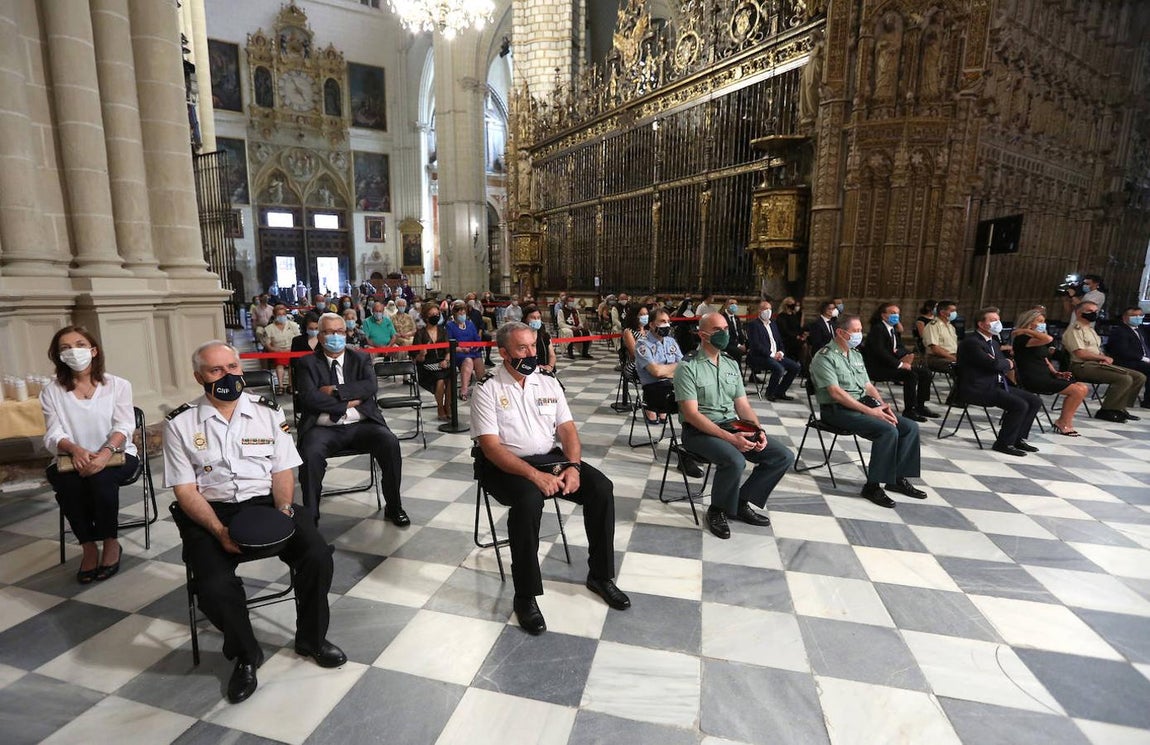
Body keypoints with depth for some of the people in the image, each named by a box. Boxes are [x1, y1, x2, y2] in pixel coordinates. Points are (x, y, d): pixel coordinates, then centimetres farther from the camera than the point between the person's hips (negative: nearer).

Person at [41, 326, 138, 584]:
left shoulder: (118, 385, 4)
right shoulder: (51, 392, 8)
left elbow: (124, 426, -6)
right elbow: (53, 434, -3)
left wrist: (107, 452, -26)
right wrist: (74, 449, -26)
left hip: (115, 455, -2)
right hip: (71, 459, 2)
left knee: (102, 478, -33)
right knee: (68, 483, -31)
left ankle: (111, 543, -12)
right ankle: (88, 547, -11)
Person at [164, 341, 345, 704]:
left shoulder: (268, 412, 5)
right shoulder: (180, 423, 1)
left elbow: (283, 471, 6)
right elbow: (185, 489, -3)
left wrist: (283, 508, -13)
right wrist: (219, 530, -17)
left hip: (266, 502, 1)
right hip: (210, 511, -1)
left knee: (318, 555, -22)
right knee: (214, 586, -27)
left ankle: (311, 637, 7)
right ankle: (245, 654, 6)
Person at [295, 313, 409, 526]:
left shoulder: (361, 359, 13)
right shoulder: (308, 363, 9)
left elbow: (371, 385, -6)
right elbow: (309, 397, -7)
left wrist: (335, 391, -11)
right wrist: (348, 401, -8)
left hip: (360, 425, 1)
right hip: (323, 428, -1)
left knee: (390, 443, -25)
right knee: (310, 453, -32)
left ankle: (393, 507, -8)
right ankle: (311, 515, -13)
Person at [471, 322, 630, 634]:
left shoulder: (549, 383, 7)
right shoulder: (487, 389, -7)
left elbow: (567, 429, 5)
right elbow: (491, 446, -15)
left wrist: (573, 466, -15)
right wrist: (534, 474, -27)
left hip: (549, 457, 5)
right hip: (505, 465, -4)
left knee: (601, 487, -15)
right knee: (529, 499, -36)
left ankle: (600, 575, 4)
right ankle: (526, 596, -16)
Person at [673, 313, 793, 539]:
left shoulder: (731, 364, 13)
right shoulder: (688, 367, -10)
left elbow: (743, 406, 12)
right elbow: (691, 414, -17)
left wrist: (759, 431, -8)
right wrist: (730, 438, -24)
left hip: (732, 426, 7)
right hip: (699, 430, -7)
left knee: (784, 457, -5)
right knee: (734, 460, -35)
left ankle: (741, 502, 9)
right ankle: (717, 510, -6)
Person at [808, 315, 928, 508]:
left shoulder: (856, 355, 17)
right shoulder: (824, 357, -11)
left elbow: (868, 385, 17)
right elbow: (836, 393, -20)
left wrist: (882, 405, -2)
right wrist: (869, 411, -23)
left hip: (863, 405, 9)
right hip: (838, 410, -9)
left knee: (910, 427, -3)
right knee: (888, 430, -26)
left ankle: (898, 478, 6)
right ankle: (873, 486, -17)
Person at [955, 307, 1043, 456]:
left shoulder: (993, 342, 19)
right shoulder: (971, 342, -15)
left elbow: (1010, 364, 16)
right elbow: (994, 364, -22)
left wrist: (1004, 363, -7)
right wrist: (1006, 363, 0)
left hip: (996, 385, 10)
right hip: (977, 389, -10)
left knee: (1034, 401, 4)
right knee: (1019, 405, -22)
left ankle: (1018, 438, 14)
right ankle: (1004, 443, -7)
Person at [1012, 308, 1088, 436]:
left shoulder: (1039, 341, 21)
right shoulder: (1022, 339, -11)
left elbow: (1045, 360, 23)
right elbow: (1048, 339, -27)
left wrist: (1055, 373, 7)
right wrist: (1027, 331, -16)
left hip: (1045, 376, 10)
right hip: (1033, 379, -10)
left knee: (1083, 388, -2)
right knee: (1077, 390, -16)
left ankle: (1064, 422, 0)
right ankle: (1063, 424, -2)